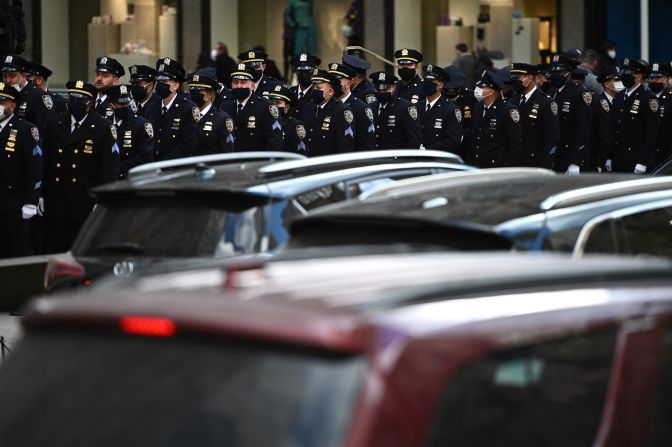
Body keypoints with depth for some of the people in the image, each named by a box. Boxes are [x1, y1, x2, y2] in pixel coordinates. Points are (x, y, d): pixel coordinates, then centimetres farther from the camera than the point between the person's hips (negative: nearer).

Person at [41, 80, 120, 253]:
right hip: (55, 207, 3)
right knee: (54, 252, 3)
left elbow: (110, 168, -5)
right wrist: (41, 195, 7)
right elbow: (44, 161, 12)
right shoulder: (53, 124, 11)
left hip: (86, 206, -3)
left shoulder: (104, 128, -1)